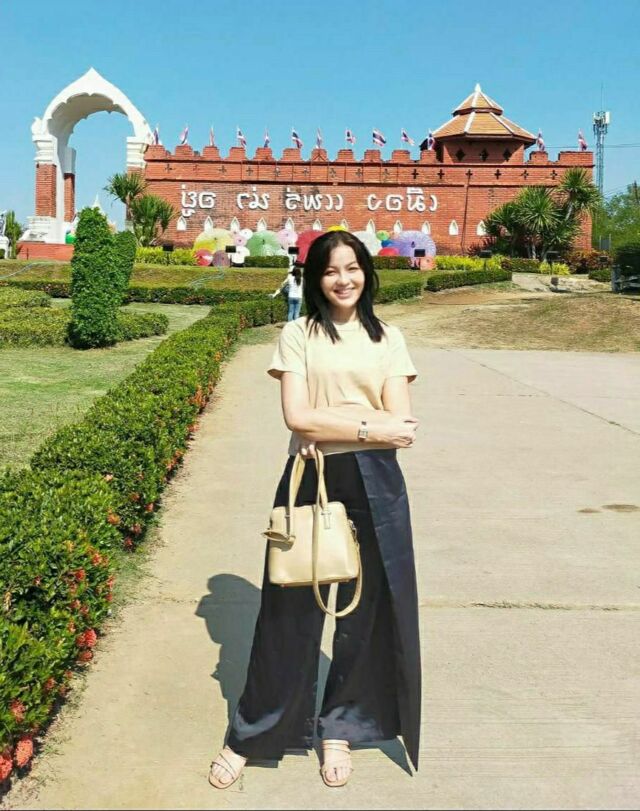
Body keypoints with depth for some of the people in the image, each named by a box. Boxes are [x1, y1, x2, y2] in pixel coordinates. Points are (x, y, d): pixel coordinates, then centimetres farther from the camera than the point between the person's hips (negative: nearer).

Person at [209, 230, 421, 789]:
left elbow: (401, 424, -3)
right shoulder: (299, 335, 2)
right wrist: (367, 428, -13)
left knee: (369, 608, 10)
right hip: (310, 483, -2)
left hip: (375, 485, 2)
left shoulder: (388, 340, 8)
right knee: (290, 608, 6)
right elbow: (297, 417, -10)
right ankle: (250, 736, 23)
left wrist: (326, 424, -11)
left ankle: (341, 731, 30)